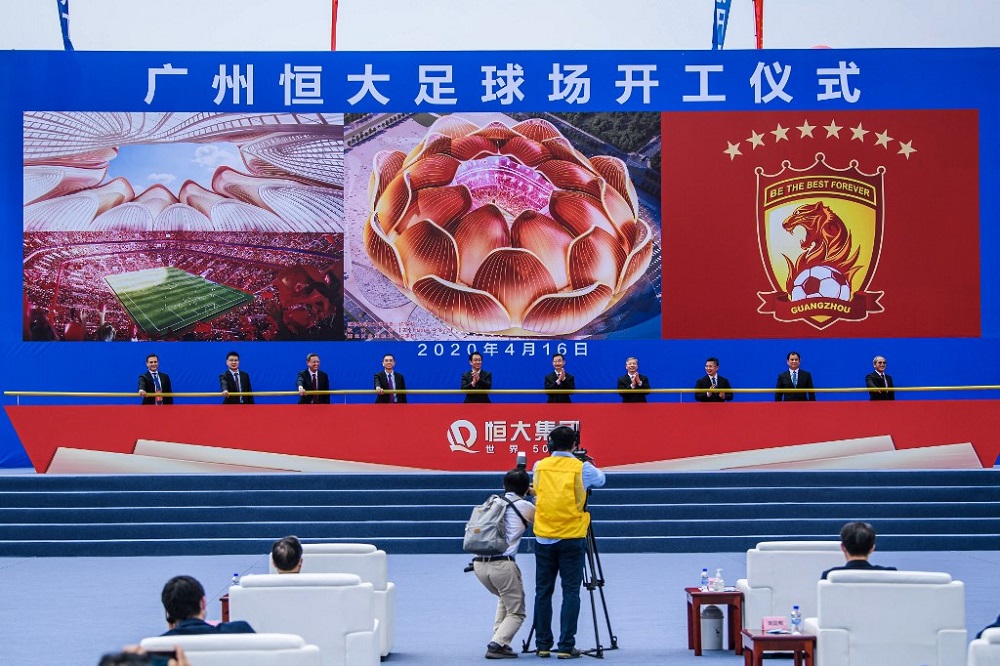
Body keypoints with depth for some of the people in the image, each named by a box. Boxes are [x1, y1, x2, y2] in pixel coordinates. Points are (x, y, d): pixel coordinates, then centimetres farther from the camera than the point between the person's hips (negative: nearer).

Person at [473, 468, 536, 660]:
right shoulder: (525, 506, 2)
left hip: (479, 563, 6)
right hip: (502, 564, -6)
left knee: (505, 598, 30)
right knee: (516, 612, 7)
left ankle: (500, 641, 18)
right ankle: (497, 644, -15)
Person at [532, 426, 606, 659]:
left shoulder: (540, 467, 3)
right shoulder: (581, 468, -5)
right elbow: (601, 479, 14)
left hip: (544, 538, 3)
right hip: (572, 539, -3)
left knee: (543, 592, 9)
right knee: (570, 593, 1)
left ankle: (543, 645, 13)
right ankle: (566, 646, -3)